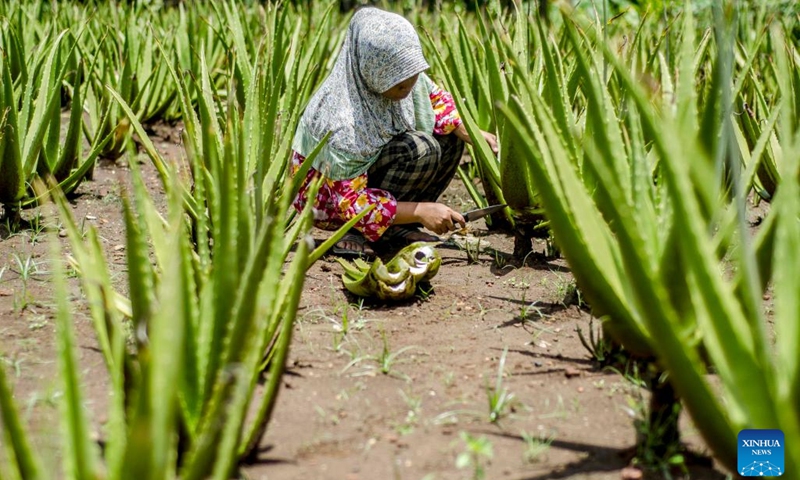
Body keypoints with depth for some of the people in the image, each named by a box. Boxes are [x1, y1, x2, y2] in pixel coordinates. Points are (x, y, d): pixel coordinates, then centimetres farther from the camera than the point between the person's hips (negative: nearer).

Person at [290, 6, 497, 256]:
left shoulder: (403, 75, -16)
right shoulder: (342, 125, -35)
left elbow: (436, 99, 5)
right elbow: (351, 202, -30)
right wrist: (421, 210, -33)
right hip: (328, 197, -8)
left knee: (448, 136, -4)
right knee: (419, 150, -28)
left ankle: (399, 226, -1)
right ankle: (357, 234, -15)